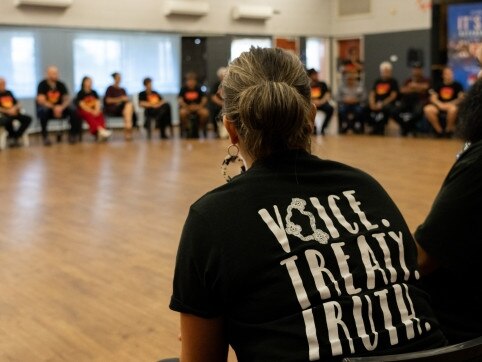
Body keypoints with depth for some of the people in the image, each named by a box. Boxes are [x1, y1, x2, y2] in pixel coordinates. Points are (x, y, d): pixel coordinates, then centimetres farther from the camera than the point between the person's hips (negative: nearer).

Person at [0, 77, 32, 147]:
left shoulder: (9, 93, 18)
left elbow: (17, 104, 17)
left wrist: (15, 108, -5)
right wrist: (7, 111, -22)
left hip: (13, 113, 6)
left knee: (28, 118, -18)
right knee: (7, 120, -40)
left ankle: (16, 137, -15)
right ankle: (12, 137, -12)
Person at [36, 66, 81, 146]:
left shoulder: (61, 85, 1)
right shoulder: (42, 85, -10)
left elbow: (67, 99, -5)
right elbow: (41, 100, -19)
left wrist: (61, 107, -27)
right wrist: (54, 107, -32)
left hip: (59, 108, 3)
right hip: (46, 108, -3)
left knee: (73, 110, -22)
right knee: (44, 110, -38)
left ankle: (72, 134, -11)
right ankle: (45, 137, -27)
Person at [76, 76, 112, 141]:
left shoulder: (94, 92, 13)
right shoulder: (80, 93, 0)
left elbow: (98, 103, 1)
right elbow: (82, 105, -11)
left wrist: (96, 110, -20)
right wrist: (92, 111, -22)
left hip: (94, 111, 4)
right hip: (83, 111, -4)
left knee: (100, 114, -29)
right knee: (89, 116, -37)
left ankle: (100, 134, -50)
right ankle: (100, 129, -58)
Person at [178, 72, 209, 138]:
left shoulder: (198, 88, 1)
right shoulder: (184, 88, -2)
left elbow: (204, 99, -3)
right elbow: (180, 99, -9)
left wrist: (200, 106, -22)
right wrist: (186, 106, -25)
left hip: (197, 107, 1)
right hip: (186, 107, -1)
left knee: (205, 113, -31)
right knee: (182, 112, -35)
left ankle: (202, 129, -6)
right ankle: (185, 130, -13)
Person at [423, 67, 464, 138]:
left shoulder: (457, 85, 6)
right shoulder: (439, 85, 14)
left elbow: (461, 98, -3)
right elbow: (433, 98, 5)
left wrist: (450, 104, -17)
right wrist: (440, 104, -15)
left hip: (452, 106, -3)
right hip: (439, 106, 3)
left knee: (453, 109, -40)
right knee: (427, 109, -28)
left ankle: (448, 130, -17)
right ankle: (439, 130, -16)